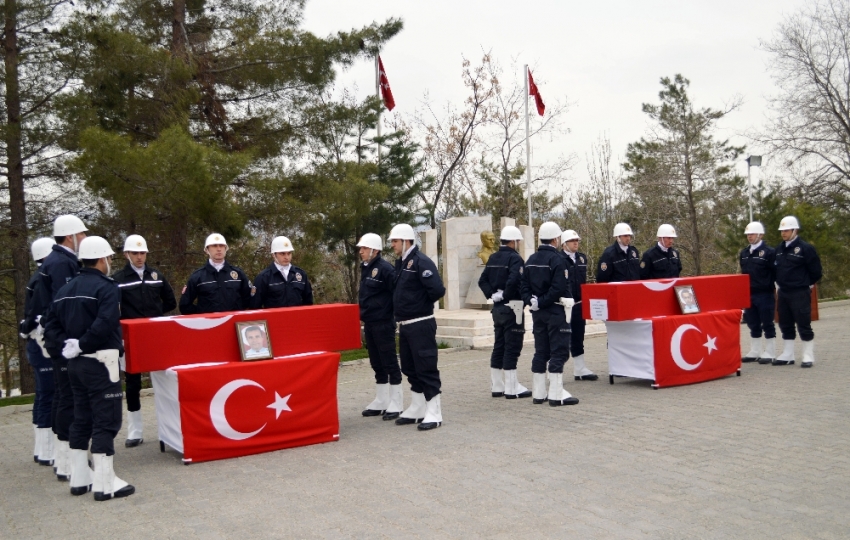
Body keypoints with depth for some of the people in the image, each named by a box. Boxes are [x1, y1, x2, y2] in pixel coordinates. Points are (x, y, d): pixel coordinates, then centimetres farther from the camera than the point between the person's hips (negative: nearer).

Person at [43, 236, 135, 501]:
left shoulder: (65, 290, 12)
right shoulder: (107, 287, -13)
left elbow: (51, 326, 8)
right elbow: (104, 325, -26)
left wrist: (64, 347, -1)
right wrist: (81, 345, -16)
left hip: (75, 363, 8)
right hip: (100, 362, -8)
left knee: (81, 419, 17)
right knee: (105, 421, -4)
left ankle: (79, 478, 24)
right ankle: (105, 483, -2)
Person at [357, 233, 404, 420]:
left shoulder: (385, 268, -13)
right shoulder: (365, 268, 13)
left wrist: (392, 315, -14)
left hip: (383, 324, -9)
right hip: (369, 324, 9)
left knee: (390, 363, -1)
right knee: (377, 364, 14)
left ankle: (396, 404, 6)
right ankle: (381, 402, 23)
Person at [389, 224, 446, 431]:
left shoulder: (421, 262, -15)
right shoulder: (401, 263, 12)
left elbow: (437, 290, -26)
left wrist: (422, 304, -10)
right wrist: (399, 310, 8)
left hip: (421, 325, -9)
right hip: (405, 326, 9)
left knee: (426, 369, -3)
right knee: (410, 369, 15)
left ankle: (434, 414, 4)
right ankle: (416, 410, 26)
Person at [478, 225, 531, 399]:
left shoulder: (493, 258, 11)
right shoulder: (515, 258, -14)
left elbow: (482, 281, 10)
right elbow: (514, 280, -28)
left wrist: (492, 294, 3)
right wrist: (505, 296, -13)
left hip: (497, 308, 8)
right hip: (512, 307, -8)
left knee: (498, 346, 13)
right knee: (512, 347, -3)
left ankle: (497, 386, 18)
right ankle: (511, 388, 1)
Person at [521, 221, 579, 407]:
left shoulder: (531, 260, 10)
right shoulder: (557, 259, -13)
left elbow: (524, 286, 7)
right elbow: (559, 288, -22)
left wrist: (531, 301, -4)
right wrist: (543, 302, -14)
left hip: (537, 313, 7)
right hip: (555, 311, -7)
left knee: (540, 352, 12)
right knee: (559, 353, -3)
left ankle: (538, 393, 16)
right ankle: (556, 395, -3)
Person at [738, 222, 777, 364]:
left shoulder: (769, 252, -8)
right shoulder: (744, 253, 12)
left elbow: (775, 273, -11)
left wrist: (767, 286, -14)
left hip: (764, 295, -6)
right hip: (749, 294, 6)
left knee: (767, 324, 1)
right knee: (753, 324, 12)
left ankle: (769, 353, 8)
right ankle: (755, 352, 21)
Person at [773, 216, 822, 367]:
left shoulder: (806, 248, -10)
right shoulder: (779, 249, 9)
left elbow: (816, 271, -5)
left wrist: (807, 284, 5)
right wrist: (780, 284, 13)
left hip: (800, 294, -6)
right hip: (783, 293, 6)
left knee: (804, 325, -2)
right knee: (785, 325, 11)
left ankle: (808, 357, 6)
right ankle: (787, 355, 20)